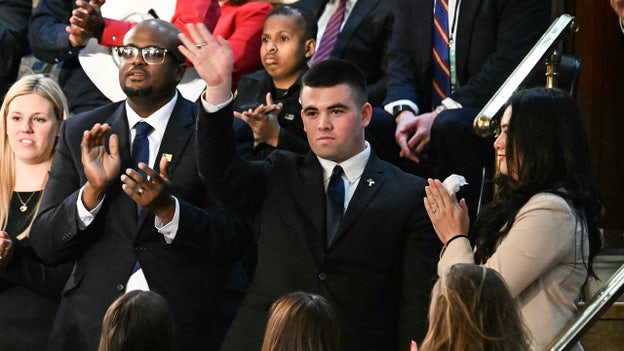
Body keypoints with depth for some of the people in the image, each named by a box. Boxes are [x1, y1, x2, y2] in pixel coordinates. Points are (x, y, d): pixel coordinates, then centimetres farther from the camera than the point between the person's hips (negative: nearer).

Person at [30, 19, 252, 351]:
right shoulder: (79, 133, 4)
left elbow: (235, 240, -9)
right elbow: (46, 246, 0)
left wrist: (167, 208, -23)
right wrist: (93, 190, -16)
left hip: (184, 324, -2)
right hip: (91, 324, 2)